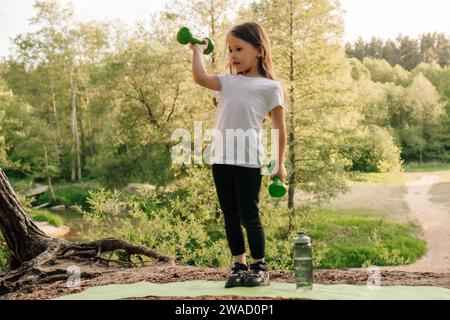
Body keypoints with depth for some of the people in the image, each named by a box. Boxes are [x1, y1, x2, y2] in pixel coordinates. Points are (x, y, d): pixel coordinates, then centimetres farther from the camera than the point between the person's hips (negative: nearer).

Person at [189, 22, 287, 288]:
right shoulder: (228, 82, 16)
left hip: (248, 160, -5)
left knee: (249, 216, 0)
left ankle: (260, 267, 16)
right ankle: (240, 266, 22)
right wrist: (198, 51, 15)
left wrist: (280, 163, 0)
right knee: (231, 216, 10)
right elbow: (200, 78, 2)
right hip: (221, 159, 5)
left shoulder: (270, 86, 2)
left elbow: (279, 127, 2)